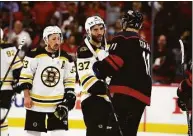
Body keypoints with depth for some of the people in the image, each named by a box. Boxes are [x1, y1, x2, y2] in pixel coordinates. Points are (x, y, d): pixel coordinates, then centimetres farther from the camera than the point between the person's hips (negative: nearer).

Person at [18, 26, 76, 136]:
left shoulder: (66, 58, 4)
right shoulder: (35, 55, -8)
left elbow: (70, 80, 12)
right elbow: (25, 77, -5)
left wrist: (70, 96, 2)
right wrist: (26, 96, -9)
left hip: (58, 103, 2)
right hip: (36, 102, -2)